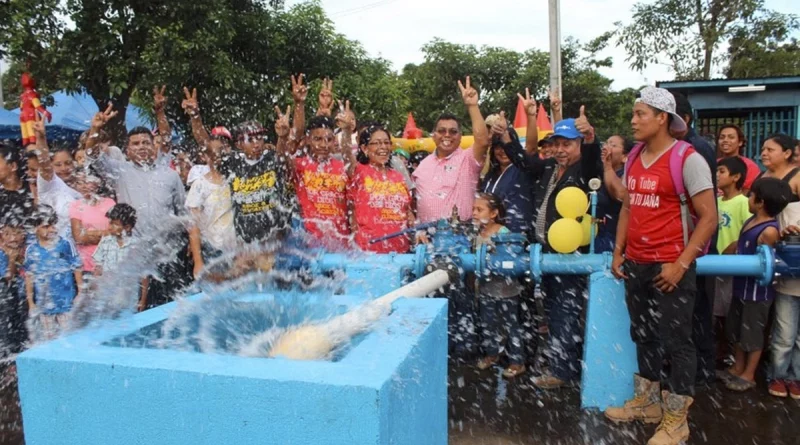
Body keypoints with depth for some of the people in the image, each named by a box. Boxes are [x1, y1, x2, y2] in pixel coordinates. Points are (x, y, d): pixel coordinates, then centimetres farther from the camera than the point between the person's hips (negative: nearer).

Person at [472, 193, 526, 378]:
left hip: (505, 289, -6)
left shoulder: (504, 233, -19)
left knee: (510, 324, 6)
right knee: (487, 323, 18)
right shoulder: (478, 233, 2)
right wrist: (477, 281, 12)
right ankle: (491, 353, 37)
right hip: (485, 288, 6)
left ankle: (517, 361, 18)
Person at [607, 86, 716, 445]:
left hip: (669, 267, -7)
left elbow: (708, 217, -12)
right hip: (635, 265, 7)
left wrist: (681, 263, -17)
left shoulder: (687, 158, -11)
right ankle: (647, 402, 32)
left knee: (675, 341, 3)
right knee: (643, 335, 16)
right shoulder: (633, 158, 9)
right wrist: (618, 252, 10)